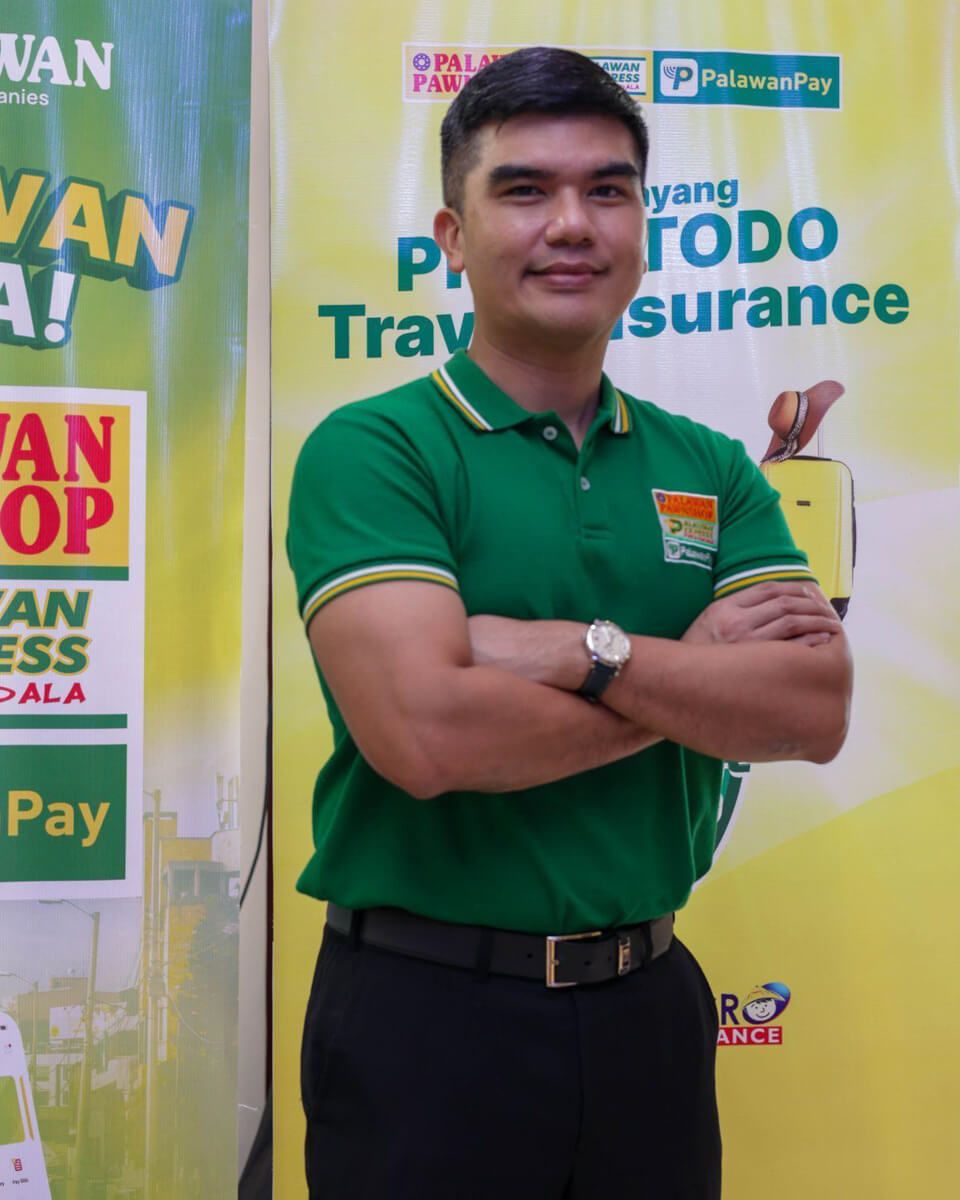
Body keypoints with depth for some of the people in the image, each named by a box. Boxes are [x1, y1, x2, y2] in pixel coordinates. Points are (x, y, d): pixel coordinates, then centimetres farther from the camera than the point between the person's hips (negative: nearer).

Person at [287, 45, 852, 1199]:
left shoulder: (713, 470, 5)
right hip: (426, 1009, -4)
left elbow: (818, 708, -7)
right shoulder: (371, 449, -10)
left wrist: (585, 651, -20)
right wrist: (701, 668, -12)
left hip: (649, 1006, 5)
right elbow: (424, 732, -23)